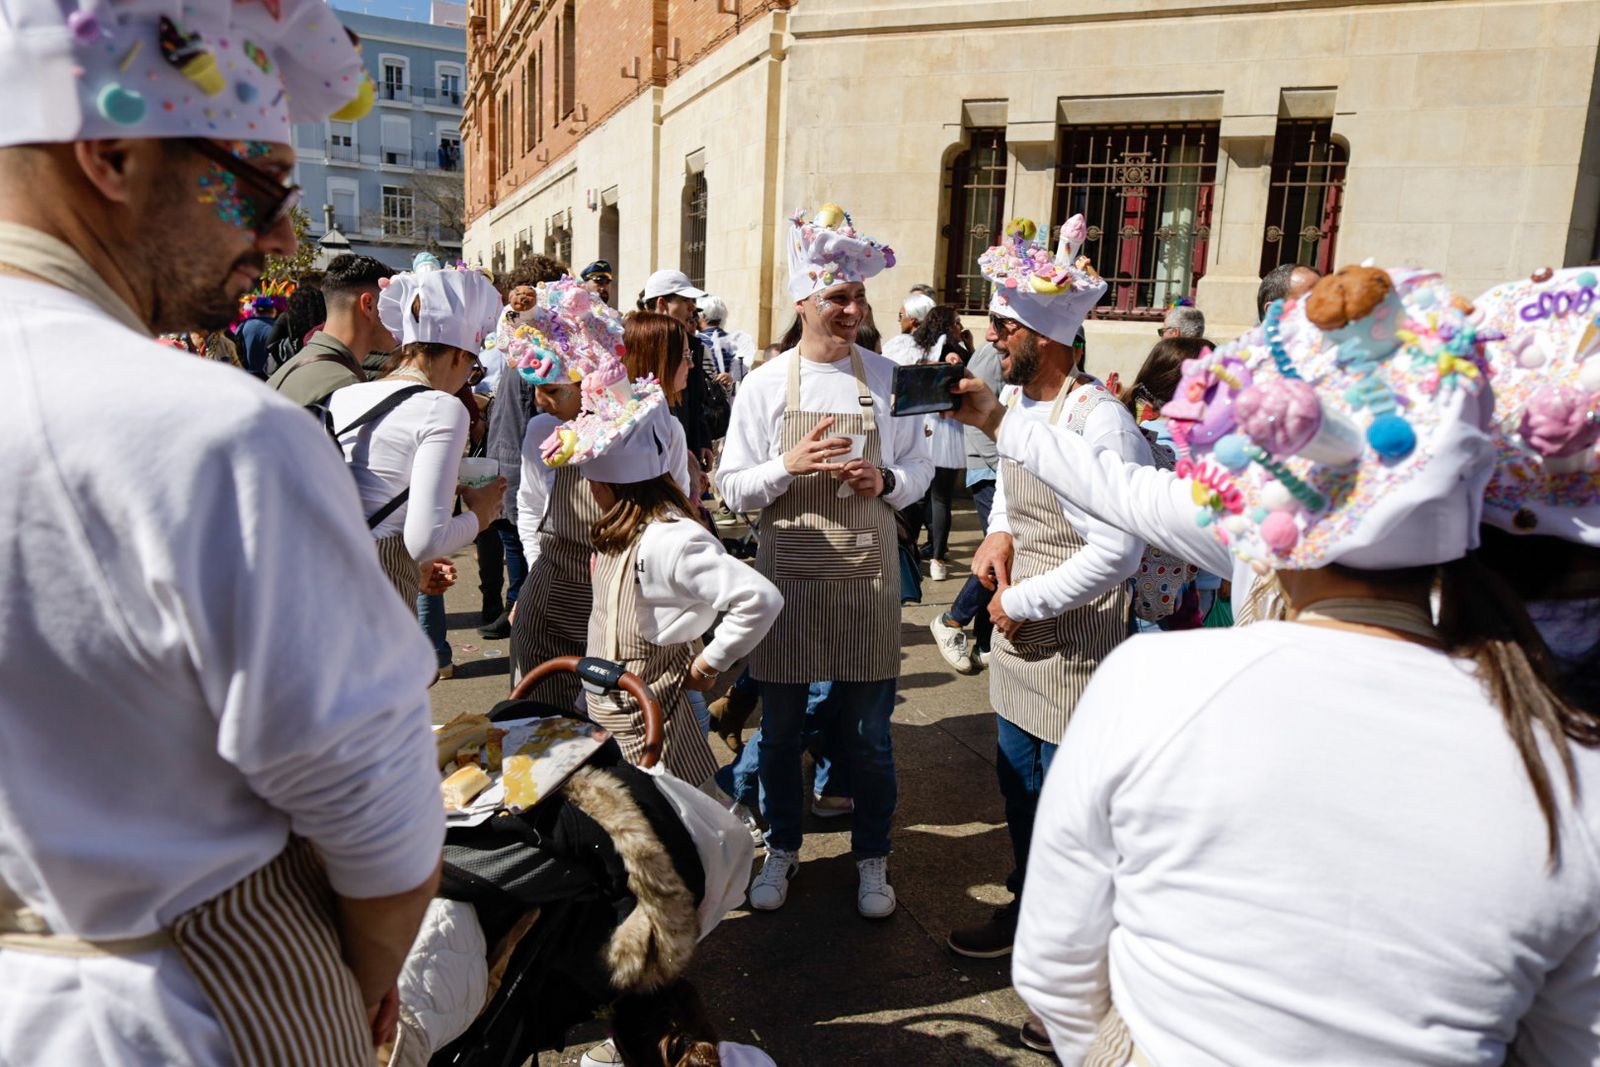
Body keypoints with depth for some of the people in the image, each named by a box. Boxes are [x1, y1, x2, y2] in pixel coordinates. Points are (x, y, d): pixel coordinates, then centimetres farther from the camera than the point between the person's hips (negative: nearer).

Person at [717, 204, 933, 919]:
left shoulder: (887, 378, 2)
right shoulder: (766, 384, -1)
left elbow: (920, 469, 6)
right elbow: (732, 488, -2)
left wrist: (884, 480, -15)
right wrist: (790, 465, -19)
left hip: (867, 577, 0)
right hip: (788, 577, 0)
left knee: (869, 735, 10)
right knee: (780, 730, 13)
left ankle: (872, 858, 31)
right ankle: (782, 848, 34)